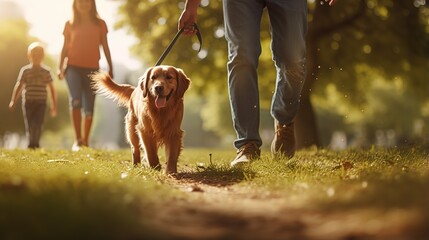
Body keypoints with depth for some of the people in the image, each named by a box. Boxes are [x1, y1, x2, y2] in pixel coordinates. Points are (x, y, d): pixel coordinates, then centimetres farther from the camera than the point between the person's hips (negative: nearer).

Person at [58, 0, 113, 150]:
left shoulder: (100, 24, 9)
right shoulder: (70, 24, 8)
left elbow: (105, 47, 10)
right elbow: (65, 47, 9)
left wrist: (110, 67, 4)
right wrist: (60, 67, -2)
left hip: (92, 69, 1)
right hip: (73, 67, -1)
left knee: (89, 107, 2)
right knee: (75, 100, -21)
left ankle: (85, 141, 12)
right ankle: (78, 139, -20)